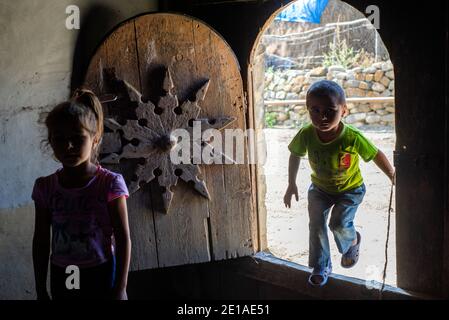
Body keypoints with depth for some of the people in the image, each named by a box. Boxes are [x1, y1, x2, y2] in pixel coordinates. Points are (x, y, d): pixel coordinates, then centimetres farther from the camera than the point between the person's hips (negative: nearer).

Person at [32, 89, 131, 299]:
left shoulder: (110, 184, -12)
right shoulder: (45, 187, -1)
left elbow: (123, 239, -10)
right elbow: (41, 240, 6)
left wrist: (119, 290, -12)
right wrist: (40, 290, 8)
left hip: (102, 276, -3)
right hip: (62, 279, 3)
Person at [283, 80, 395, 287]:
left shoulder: (353, 138, -34)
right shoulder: (306, 135, -26)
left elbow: (376, 156, -17)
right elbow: (295, 155, -4)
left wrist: (394, 178, -5)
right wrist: (291, 184, 2)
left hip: (350, 189, -2)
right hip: (320, 188, 3)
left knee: (339, 223, -13)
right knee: (316, 224, -7)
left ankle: (352, 241, 25)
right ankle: (321, 267, 12)